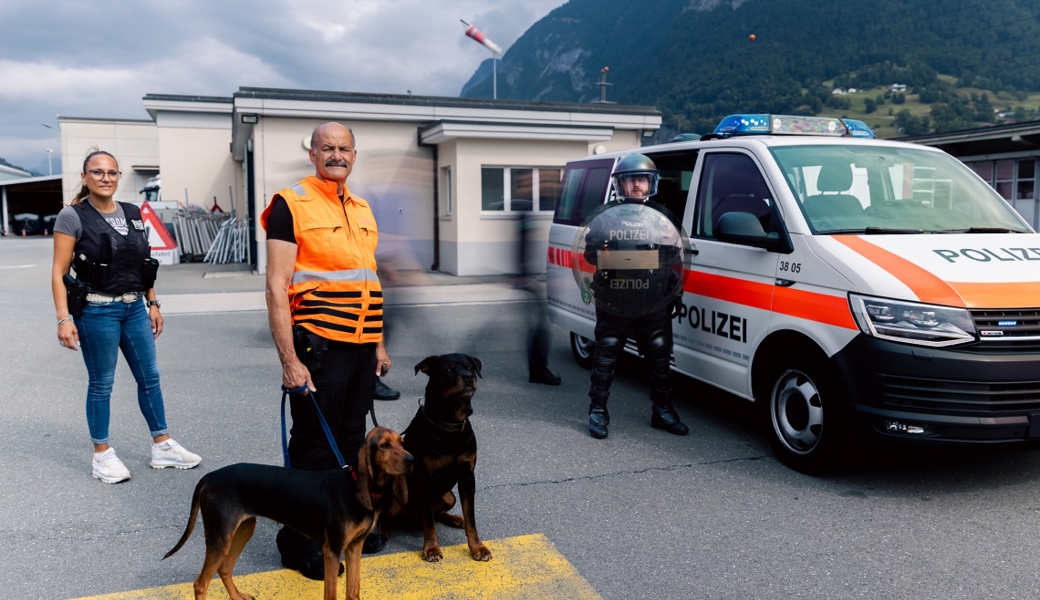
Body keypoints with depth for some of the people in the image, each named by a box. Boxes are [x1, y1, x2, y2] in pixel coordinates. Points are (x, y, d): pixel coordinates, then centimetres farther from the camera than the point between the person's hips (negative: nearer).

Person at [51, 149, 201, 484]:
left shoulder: (132, 214, 8)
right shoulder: (73, 216, -8)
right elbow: (58, 273, -10)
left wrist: (153, 304, 12)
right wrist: (64, 318, -16)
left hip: (134, 308, 6)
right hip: (96, 311, -5)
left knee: (149, 377, 10)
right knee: (101, 383, 4)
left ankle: (163, 447, 21)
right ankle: (102, 456, 18)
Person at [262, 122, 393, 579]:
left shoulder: (361, 209, 15)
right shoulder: (291, 204, -7)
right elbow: (277, 287, -12)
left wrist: (378, 344, 17)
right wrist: (289, 360, -17)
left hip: (362, 346, 7)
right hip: (318, 346, -6)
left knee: (351, 442, 16)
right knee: (313, 448, 3)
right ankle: (298, 543, 18)